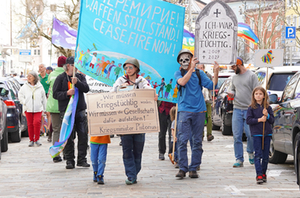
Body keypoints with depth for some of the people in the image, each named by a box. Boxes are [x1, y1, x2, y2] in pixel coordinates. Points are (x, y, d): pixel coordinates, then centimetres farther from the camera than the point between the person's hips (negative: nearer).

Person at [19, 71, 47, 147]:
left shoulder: (40, 87, 4)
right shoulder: (25, 87, 4)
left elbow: (44, 98, 10)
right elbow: (20, 95, 11)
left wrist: (44, 108, 10)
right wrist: (24, 102, -2)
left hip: (38, 108, -1)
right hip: (28, 109, 1)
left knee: (36, 122, -16)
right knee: (30, 124, 2)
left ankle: (36, 139, -2)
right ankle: (31, 140, 14)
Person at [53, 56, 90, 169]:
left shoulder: (80, 77, 13)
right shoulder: (61, 78, 3)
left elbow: (86, 89, -1)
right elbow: (55, 94, -1)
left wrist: (77, 82, -17)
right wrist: (67, 93, -16)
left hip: (80, 110, 3)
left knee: (83, 135, 0)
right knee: (68, 137, -2)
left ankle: (82, 159, 9)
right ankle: (69, 161, 5)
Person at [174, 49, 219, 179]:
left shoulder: (200, 73, 12)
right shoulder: (178, 73, 7)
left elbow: (211, 86, 4)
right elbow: (182, 82, -15)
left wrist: (216, 72, -6)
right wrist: (191, 68, -17)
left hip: (199, 111, 2)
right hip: (184, 110, -2)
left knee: (197, 141, 4)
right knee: (182, 140, -9)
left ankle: (193, 168, 11)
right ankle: (182, 168, -4)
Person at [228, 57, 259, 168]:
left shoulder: (251, 76, -1)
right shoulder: (234, 77, 16)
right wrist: (231, 93, 2)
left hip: (249, 110, -5)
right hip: (237, 109, 5)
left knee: (250, 134, -6)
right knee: (236, 136, -1)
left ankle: (250, 152, 22)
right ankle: (239, 159, 5)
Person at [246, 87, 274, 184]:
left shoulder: (268, 107, 7)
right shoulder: (251, 108, 1)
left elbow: (272, 120, 6)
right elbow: (248, 120, -5)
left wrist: (267, 115, -13)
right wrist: (259, 120, -16)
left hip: (267, 133, 3)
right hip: (256, 134, -3)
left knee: (265, 156, 7)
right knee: (258, 155, -9)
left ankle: (264, 173, 19)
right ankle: (259, 175, -12)